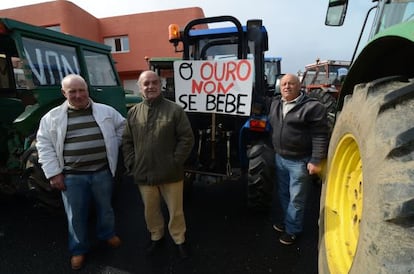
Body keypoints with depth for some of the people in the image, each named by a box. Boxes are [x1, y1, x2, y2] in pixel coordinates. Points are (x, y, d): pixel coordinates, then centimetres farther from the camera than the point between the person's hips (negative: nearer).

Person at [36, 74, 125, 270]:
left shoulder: (105, 111, 0)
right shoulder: (52, 117, -2)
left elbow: (122, 126, 13)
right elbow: (44, 145, 0)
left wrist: (113, 146, 5)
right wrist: (53, 173, -5)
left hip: (102, 172, 1)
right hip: (72, 176, 0)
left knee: (105, 207, 19)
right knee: (76, 215, 13)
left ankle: (107, 233, 45)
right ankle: (78, 249, 36)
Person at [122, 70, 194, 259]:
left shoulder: (175, 110, -6)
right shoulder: (133, 113, 5)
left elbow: (187, 138, -7)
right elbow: (127, 142, 9)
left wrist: (175, 162, -12)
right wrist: (131, 164, 0)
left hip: (170, 173, -3)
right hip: (143, 174, 3)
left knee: (175, 210, 13)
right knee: (150, 210, 20)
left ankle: (179, 240, 37)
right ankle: (156, 236, 45)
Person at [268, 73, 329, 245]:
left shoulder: (312, 107, -14)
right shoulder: (275, 103, 6)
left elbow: (320, 136, -15)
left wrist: (316, 161, -17)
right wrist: (275, 150, 20)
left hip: (300, 161, -6)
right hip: (280, 158, 6)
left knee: (296, 198, 7)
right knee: (281, 194, 20)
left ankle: (292, 230, 25)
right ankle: (281, 220, 40)